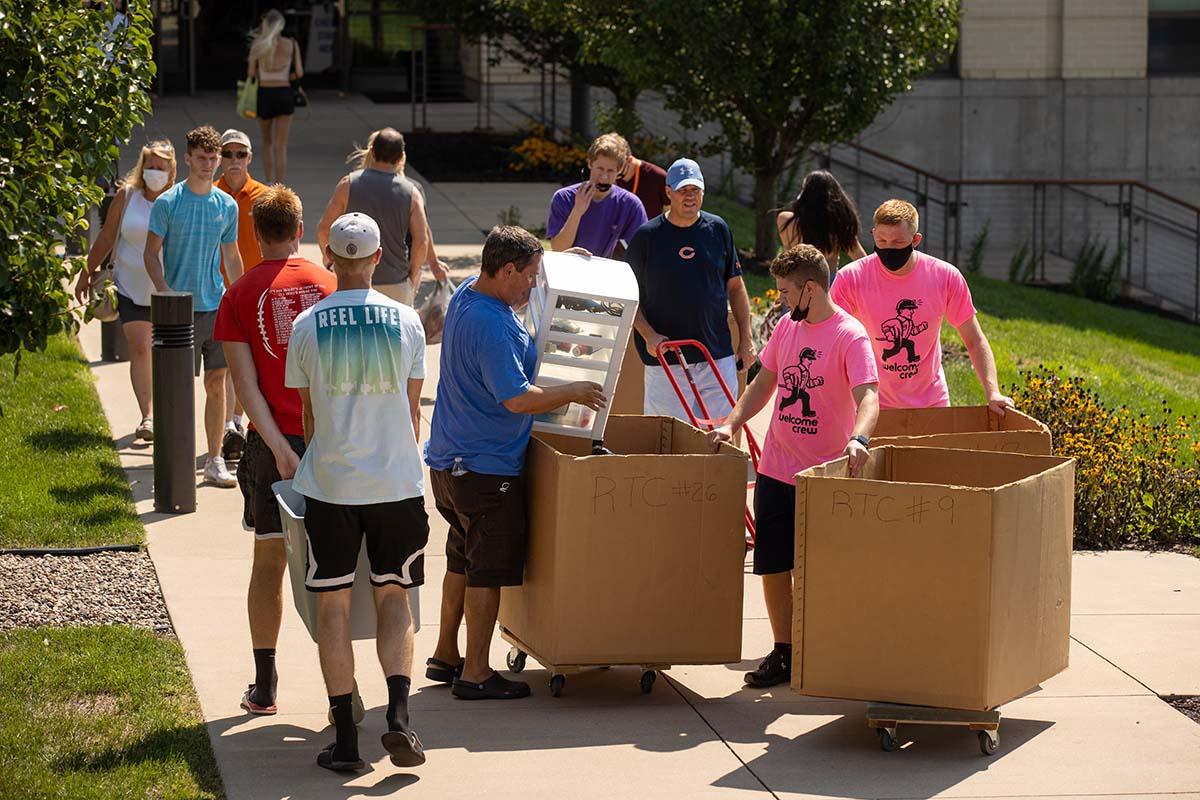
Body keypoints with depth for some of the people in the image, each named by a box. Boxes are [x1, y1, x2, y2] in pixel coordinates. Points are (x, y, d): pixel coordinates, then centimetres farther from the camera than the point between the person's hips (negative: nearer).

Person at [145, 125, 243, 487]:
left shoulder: (227, 206, 9)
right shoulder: (168, 203, -4)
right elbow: (151, 253, -4)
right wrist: (165, 294, -16)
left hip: (217, 306, 4)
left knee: (216, 383, 4)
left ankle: (215, 461, 10)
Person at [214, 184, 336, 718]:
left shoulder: (239, 296, -1)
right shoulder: (329, 284, 1)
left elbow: (245, 381, -9)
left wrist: (278, 447, -13)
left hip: (274, 443, 0)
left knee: (269, 563, 11)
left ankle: (264, 688, 14)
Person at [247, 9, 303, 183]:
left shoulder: (257, 44, -1)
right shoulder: (291, 44, 0)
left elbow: (251, 73, -1)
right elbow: (299, 73, -1)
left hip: (264, 93, 0)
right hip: (285, 93, 0)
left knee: (267, 143, 21)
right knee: (281, 147, 0)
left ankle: (269, 184, 18)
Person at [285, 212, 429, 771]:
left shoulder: (307, 325, -3)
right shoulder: (405, 321, -1)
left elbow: (307, 413, 7)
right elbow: (411, 409, 7)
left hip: (330, 485, -1)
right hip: (397, 483, 1)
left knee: (333, 604, 6)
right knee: (393, 597, 11)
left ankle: (345, 739, 5)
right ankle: (399, 714, -8)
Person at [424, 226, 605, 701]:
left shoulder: (468, 293, 5)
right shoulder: (492, 326, -26)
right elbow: (518, 398, -28)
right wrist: (574, 393, -13)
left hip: (450, 461, 10)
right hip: (486, 467, -10)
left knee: (462, 561, 20)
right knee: (489, 569, -1)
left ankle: (445, 657, 29)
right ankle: (475, 675, 4)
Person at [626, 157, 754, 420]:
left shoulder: (718, 229, 6)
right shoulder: (647, 236, -3)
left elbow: (735, 287, 13)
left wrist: (746, 339, 10)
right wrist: (648, 335, -13)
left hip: (718, 355, 3)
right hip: (666, 359, -2)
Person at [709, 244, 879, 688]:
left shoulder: (850, 337, -15)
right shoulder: (787, 327, 7)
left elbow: (868, 396, -27)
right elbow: (763, 384, 16)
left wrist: (857, 439, -46)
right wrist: (730, 425, 2)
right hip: (776, 470, 6)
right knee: (773, 567, 8)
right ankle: (782, 654, 21)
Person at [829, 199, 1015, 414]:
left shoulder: (946, 277, -8)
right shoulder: (851, 279, -12)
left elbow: (975, 342, -1)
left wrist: (992, 392, -13)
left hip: (931, 403, 1)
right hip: (873, 406, -1)